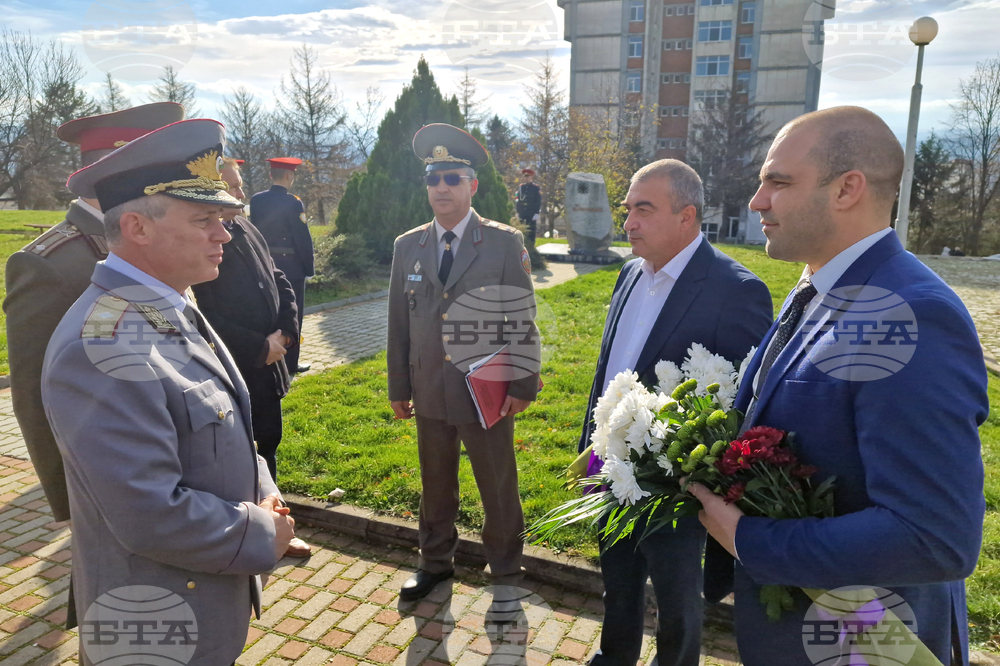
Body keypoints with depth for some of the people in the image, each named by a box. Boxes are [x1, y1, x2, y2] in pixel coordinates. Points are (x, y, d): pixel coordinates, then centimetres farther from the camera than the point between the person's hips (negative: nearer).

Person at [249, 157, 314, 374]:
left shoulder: (255, 200, 2)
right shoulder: (293, 203, -16)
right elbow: (303, 240, -15)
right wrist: (309, 269, -5)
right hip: (291, 267, -6)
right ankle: (290, 363, 11)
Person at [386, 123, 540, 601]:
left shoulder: (505, 242, -6)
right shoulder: (407, 247, 4)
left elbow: (522, 319, -6)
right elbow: (399, 323, 7)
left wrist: (523, 385, -8)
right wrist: (398, 387, 7)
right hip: (429, 394, 3)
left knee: (499, 490, 12)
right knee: (435, 486, 19)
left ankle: (505, 574, 33)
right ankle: (435, 563, 41)